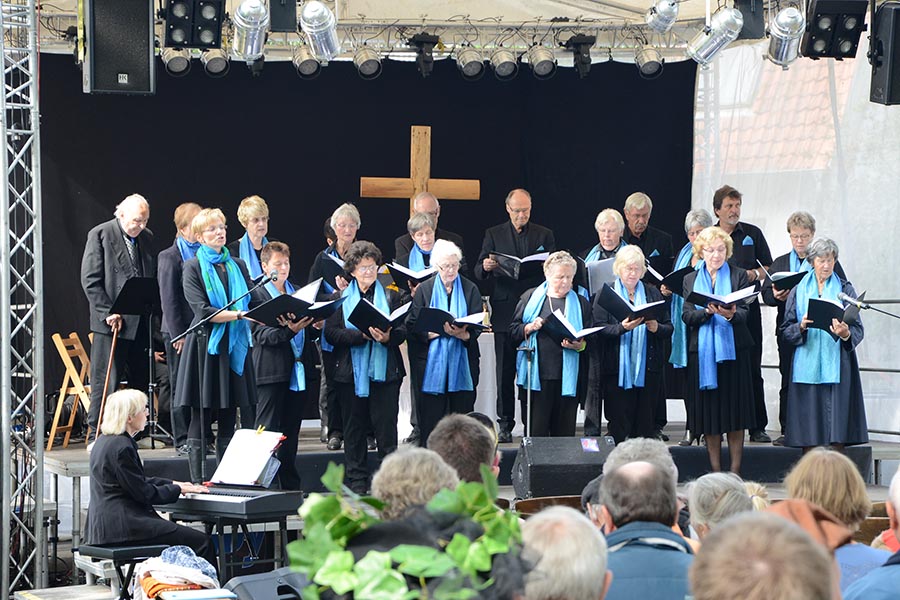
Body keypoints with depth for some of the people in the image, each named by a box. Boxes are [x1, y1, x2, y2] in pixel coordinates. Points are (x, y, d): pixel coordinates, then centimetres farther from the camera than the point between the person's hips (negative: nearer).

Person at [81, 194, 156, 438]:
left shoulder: (147, 237, 13)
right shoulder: (100, 235, -3)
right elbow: (90, 281, -6)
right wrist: (109, 313, -14)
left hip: (141, 323, 5)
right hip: (112, 322, -5)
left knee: (140, 381, 6)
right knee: (105, 382, -4)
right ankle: (97, 434, 0)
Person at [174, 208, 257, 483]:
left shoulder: (237, 266, 14)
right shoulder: (193, 267, -2)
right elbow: (202, 311, -13)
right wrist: (240, 315, -22)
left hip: (234, 347, 5)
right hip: (205, 345, -5)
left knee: (228, 419, 6)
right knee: (200, 419, -3)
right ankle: (197, 481, -2)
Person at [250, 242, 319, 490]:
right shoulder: (256, 295, -2)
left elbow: (310, 333, 20)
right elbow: (261, 335, -13)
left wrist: (315, 326, -3)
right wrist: (288, 331, -28)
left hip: (299, 372, 6)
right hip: (272, 373, -6)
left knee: (290, 432, 11)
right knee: (267, 432, -7)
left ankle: (291, 486, 15)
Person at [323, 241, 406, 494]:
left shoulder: (391, 296, 10)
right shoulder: (340, 299, 7)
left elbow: (403, 330, 4)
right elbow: (331, 333, -4)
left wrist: (388, 337, -18)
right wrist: (362, 335, -17)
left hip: (385, 371, 0)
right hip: (350, 372, 0)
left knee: (386, 424, -3)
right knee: (353, 428, 4)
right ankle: (357, 482, 10)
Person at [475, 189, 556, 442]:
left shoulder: (544, 235, 11)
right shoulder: (494, 235, 10)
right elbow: (478, 273, 5)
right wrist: (486, 267, -18)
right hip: (505, 312, 0)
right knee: (505, 371, 2)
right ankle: (505, 424, 6)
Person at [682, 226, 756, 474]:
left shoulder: (739, 276, 6)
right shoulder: (691, 280, 12)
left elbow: (744, 312, -4)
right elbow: (686, 316, 1)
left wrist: (730, 314, -26)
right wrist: (708, 311, -18)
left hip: (733, 351, -1)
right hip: (703, 351, 1)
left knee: (735, 415, -2)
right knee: (709, 415, 1)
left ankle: (735, 472, 1)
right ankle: (715, 472, 7)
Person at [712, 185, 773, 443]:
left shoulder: (752, 233, 8)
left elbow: (768, 268, 11)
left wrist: (755, 274, -9)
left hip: (747, 306, 0)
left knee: (752, 368, 0)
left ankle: (758, 427, 2)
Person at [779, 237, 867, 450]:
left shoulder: (845, 289, 8)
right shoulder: (798, 291, 11)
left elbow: (858, 330, -1)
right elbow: (785, 332, 6)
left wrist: (846, 334, -23)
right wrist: (801, 327, -15)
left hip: (836, 367, -1)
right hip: (807, 367, 1)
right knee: (808, 435, -2)